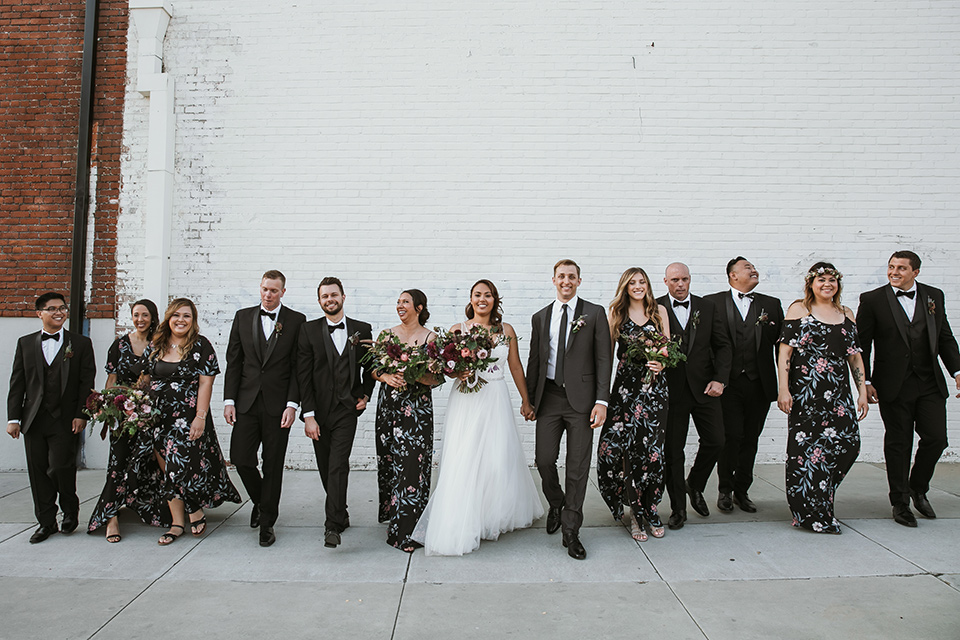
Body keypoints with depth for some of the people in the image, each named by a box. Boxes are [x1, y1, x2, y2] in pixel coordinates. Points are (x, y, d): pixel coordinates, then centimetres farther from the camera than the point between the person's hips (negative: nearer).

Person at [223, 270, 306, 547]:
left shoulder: (296, 320, 0)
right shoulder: (243, 317, 9)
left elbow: (298, 366, -2)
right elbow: (233, 361, 8)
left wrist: (292, 404, -10)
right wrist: (229, 400, 1)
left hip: (278, 404, -2)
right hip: (247, 402, 2)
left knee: (273, 465, 4)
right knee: (241, 458, -1)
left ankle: (267, 523, 20)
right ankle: (260, 501, 29)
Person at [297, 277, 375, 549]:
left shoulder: (362, 330, 4)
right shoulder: (309, 330, 0)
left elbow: (370, 366, 16)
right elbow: (303, 375, -4)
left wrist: (365, 395, 3)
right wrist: (308, 415, -9)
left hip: (347, 410, -1)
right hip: (319, 410, 1)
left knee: (338, 466, -10)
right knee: (326, 469, 10)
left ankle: (333, 525, -8)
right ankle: (341, 514, 29)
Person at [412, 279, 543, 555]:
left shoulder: (506, 330, 8)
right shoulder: (458, 329, 2)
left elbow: (516, 367, 13)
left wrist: (525, 399, 15)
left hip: (497, 401, 2)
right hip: (466, 401, -2)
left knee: (499, 459, 4)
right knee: (463, 462, -5)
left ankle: (496, 517, 25)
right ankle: (461, 525, 4)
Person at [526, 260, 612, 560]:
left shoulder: (595, 313, 3)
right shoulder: (540, 317, 12)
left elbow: (604, 359, -2)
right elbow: (534, 360, 14)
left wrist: (602, 401, -10)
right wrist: (529, 400, 12)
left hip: (581, 399, -2)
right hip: (549, 398, 3)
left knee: (578, 466, 2)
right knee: (544, 460, 0)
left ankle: (571, 531, 16)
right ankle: (556, 504, 32)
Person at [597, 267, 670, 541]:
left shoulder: (659, 311, 11)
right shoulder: (617, 313, 9)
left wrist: (662, 363, -10)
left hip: (655, 385, 1)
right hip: (626, 384, -1)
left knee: (652, 448, 0)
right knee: (631, 448, -5)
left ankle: (651, 510, 16)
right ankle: (637, 513, 10)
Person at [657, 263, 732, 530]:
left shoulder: (707, 307, 9)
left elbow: (723, 345, 8)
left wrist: (720, 379, -4)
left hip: (704, 387, 3)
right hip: (671, 389, -2)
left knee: (715, 441, 2)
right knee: (673, 450, 4)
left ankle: (695, 485, 30)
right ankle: (678, 507, 19)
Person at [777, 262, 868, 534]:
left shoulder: (846, 314, 15)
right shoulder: (798, 310, 0)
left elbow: (855, 356, 16)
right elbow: (785, 352, -6)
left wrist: (862, 391, 11)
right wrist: (783, 390, -13)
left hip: (838, 393, 5)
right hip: (804, 392, -5)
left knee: (849, 442, -4)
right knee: (806, 449, -2)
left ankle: (821, 499, 20)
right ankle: (811, 514, 11)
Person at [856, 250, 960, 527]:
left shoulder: (934, 296, 9)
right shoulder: (873, 300, -2)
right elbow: (862, 345, -2)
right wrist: (865, 382, -7)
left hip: (930, 384, 3)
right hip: (894, 386, -3)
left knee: (936, 438, 1)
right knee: (898, 444, 4)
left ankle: (918, 489, 27)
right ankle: (900, 502, 18)